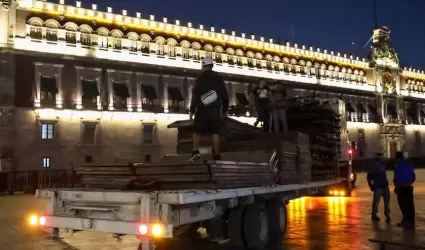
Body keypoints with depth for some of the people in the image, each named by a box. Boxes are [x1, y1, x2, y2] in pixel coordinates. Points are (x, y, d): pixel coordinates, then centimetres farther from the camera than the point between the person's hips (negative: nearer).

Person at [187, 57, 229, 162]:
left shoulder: (201, 78, -5)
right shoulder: (219, 79, 10)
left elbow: (195, 95, -11)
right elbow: (225, 95, 12)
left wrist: (192, 110, -9)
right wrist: (224, 110, 20)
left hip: (203, 109, -4)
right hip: (215, 110, 4)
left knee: (197, 131, 7)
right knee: (215, 133, 5)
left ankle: (195, 151, -8)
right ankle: (216, 155, 4)